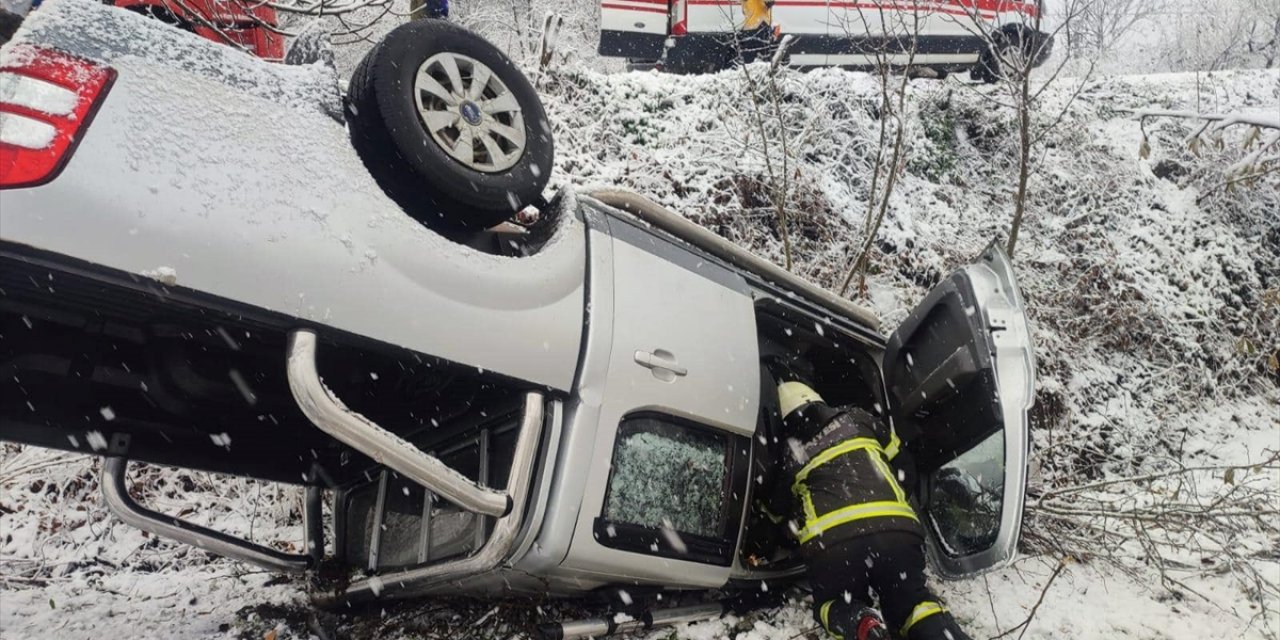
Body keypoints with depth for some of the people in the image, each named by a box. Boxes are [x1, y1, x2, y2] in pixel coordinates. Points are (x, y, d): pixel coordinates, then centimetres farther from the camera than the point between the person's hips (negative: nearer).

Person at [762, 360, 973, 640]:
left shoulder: (784, 450, 22)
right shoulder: (855, 418, 25)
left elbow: (774, 510, 31)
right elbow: (902, 461, 35)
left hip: (831, 543, -1)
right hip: (898, 529, 1)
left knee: (834, 603, 23)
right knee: (909, 597, 20)